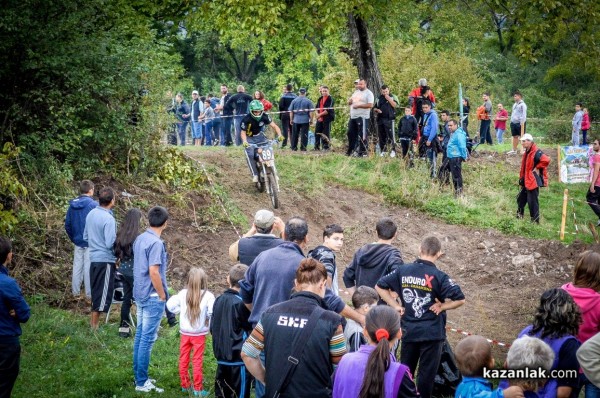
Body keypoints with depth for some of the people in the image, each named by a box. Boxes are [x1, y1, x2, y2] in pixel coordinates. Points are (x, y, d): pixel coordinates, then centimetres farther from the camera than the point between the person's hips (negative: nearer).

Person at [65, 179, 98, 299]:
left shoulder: (72, 205, 3)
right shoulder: (93, 205, -15)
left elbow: (67, 225, 8)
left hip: (77, 241, 5)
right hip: (90, 242, -5)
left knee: (77, 266, 13)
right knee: (89, 267, 1)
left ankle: (75, 291, 20)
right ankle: (89, 293, 7)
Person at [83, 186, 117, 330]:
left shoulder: (91, 214, 4)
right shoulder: (108, 219, -21)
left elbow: (85, 237, 13)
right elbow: (110, 244, -22)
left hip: (93, 258, 8)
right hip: (105, 260, -8)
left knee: (96, 291, 19)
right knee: (103, 293, 2)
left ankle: (93, 321, 27)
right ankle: (95, 325, 7)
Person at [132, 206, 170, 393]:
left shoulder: (140, 239, 7)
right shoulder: (156, 243, -20)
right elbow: (153, 272, -25)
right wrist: (162, 295, -13)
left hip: (140, 294, 9)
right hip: (152, 297, -9)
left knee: (140, 335, 15)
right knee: (147, 339, -3)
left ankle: (139, 375, 24)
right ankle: (142, 382, 1)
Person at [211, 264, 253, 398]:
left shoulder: (219, 300, 5)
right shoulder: (241, 303, -17)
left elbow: (212, 328, 12)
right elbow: (251, 326, -6)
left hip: (221, 358, 7)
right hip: (239, 359, -7)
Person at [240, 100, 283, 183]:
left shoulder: (264, 117, -19)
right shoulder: (246, 119, -26)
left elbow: (274, 125, -18)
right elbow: (243, 132, -20)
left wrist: (279, 135, -36)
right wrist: (244, 141, -40)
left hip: (260, 136, 3)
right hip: (249, 138, -3)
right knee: (250, 155, -25)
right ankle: (255, 174, -18)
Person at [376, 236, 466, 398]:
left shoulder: (403, 270, 0)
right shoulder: (438, 276, -12)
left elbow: (380, 286, 6)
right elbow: (460, 299, -19)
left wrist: (395, 305, 5)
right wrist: (442, 306, -6)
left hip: (408, 331, 4)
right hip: (432, 333, -4)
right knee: (427, 373, 6)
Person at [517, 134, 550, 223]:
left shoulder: (536, 152, -20)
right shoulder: (526, 152, 11)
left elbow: (546, 160, -33)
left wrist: (537, 168, -20)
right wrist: (521, 179, 18)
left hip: (533, 181, -10)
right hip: (526, 181, 10)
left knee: (532, 201, -3)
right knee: (521, 198, 17)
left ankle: (535, 220, 6)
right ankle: (519, 216, 31)